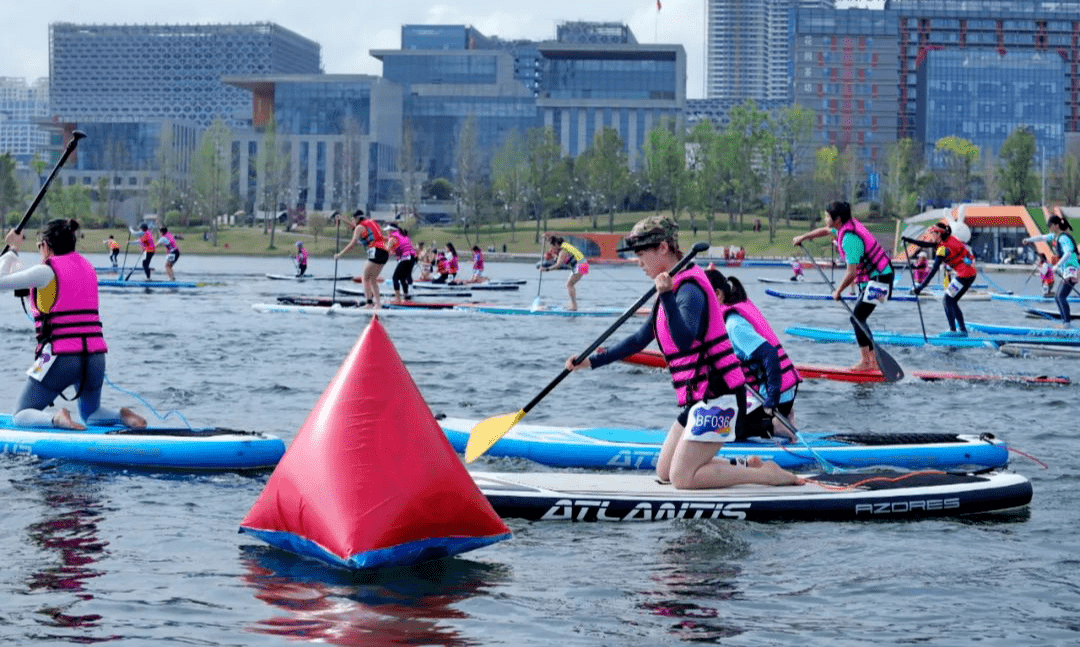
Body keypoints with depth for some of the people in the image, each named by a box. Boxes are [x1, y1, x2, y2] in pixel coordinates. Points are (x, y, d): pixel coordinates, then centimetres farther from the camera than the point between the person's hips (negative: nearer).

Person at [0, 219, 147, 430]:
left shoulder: (46, 272, -6)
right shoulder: (87, 268, 14)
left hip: (59, 358, -6)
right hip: (95, 358, 6)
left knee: (21, 416, 7)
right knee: (91, 415, 28)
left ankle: (56, 419, -24)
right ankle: (122, 415, -3)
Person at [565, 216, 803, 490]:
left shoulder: (689, 288, -16)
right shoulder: (675, 286, 15)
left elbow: (684, 341, -32)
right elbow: (640, 339, 23)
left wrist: (666, 296, -36)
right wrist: (592, 361, 22)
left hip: (716, 397, -10)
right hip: (702, 398, 10)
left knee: (682, 478, -13)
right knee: (664, 473, 10)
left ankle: (767, 475, -7)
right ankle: (747, 466, 11)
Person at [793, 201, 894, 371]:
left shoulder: (849, 239, -25)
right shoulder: (847, 225, 6)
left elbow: (851, 273, -26)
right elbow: (826, 231, 29)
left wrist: (838, 291, -13)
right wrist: (803, 237, 34)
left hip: (878, 279, -10)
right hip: (871, 279, 10)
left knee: (857, 318, -12)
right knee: (859, 319, 10)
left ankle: (865, 362, -12)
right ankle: (873, 361, 11)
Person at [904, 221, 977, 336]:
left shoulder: (944, 248, -18)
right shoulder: (948, 239, 9)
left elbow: (934, 270, -23)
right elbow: (927, 244, 19)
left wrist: (921, 287, -24)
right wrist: (910, 240, 16)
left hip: (965, 275, -9)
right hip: (971, 272, 9)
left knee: (947, 300, -4)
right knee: (952, 301, 14)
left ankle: (953, 330, -3)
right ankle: (963, 330, 15)